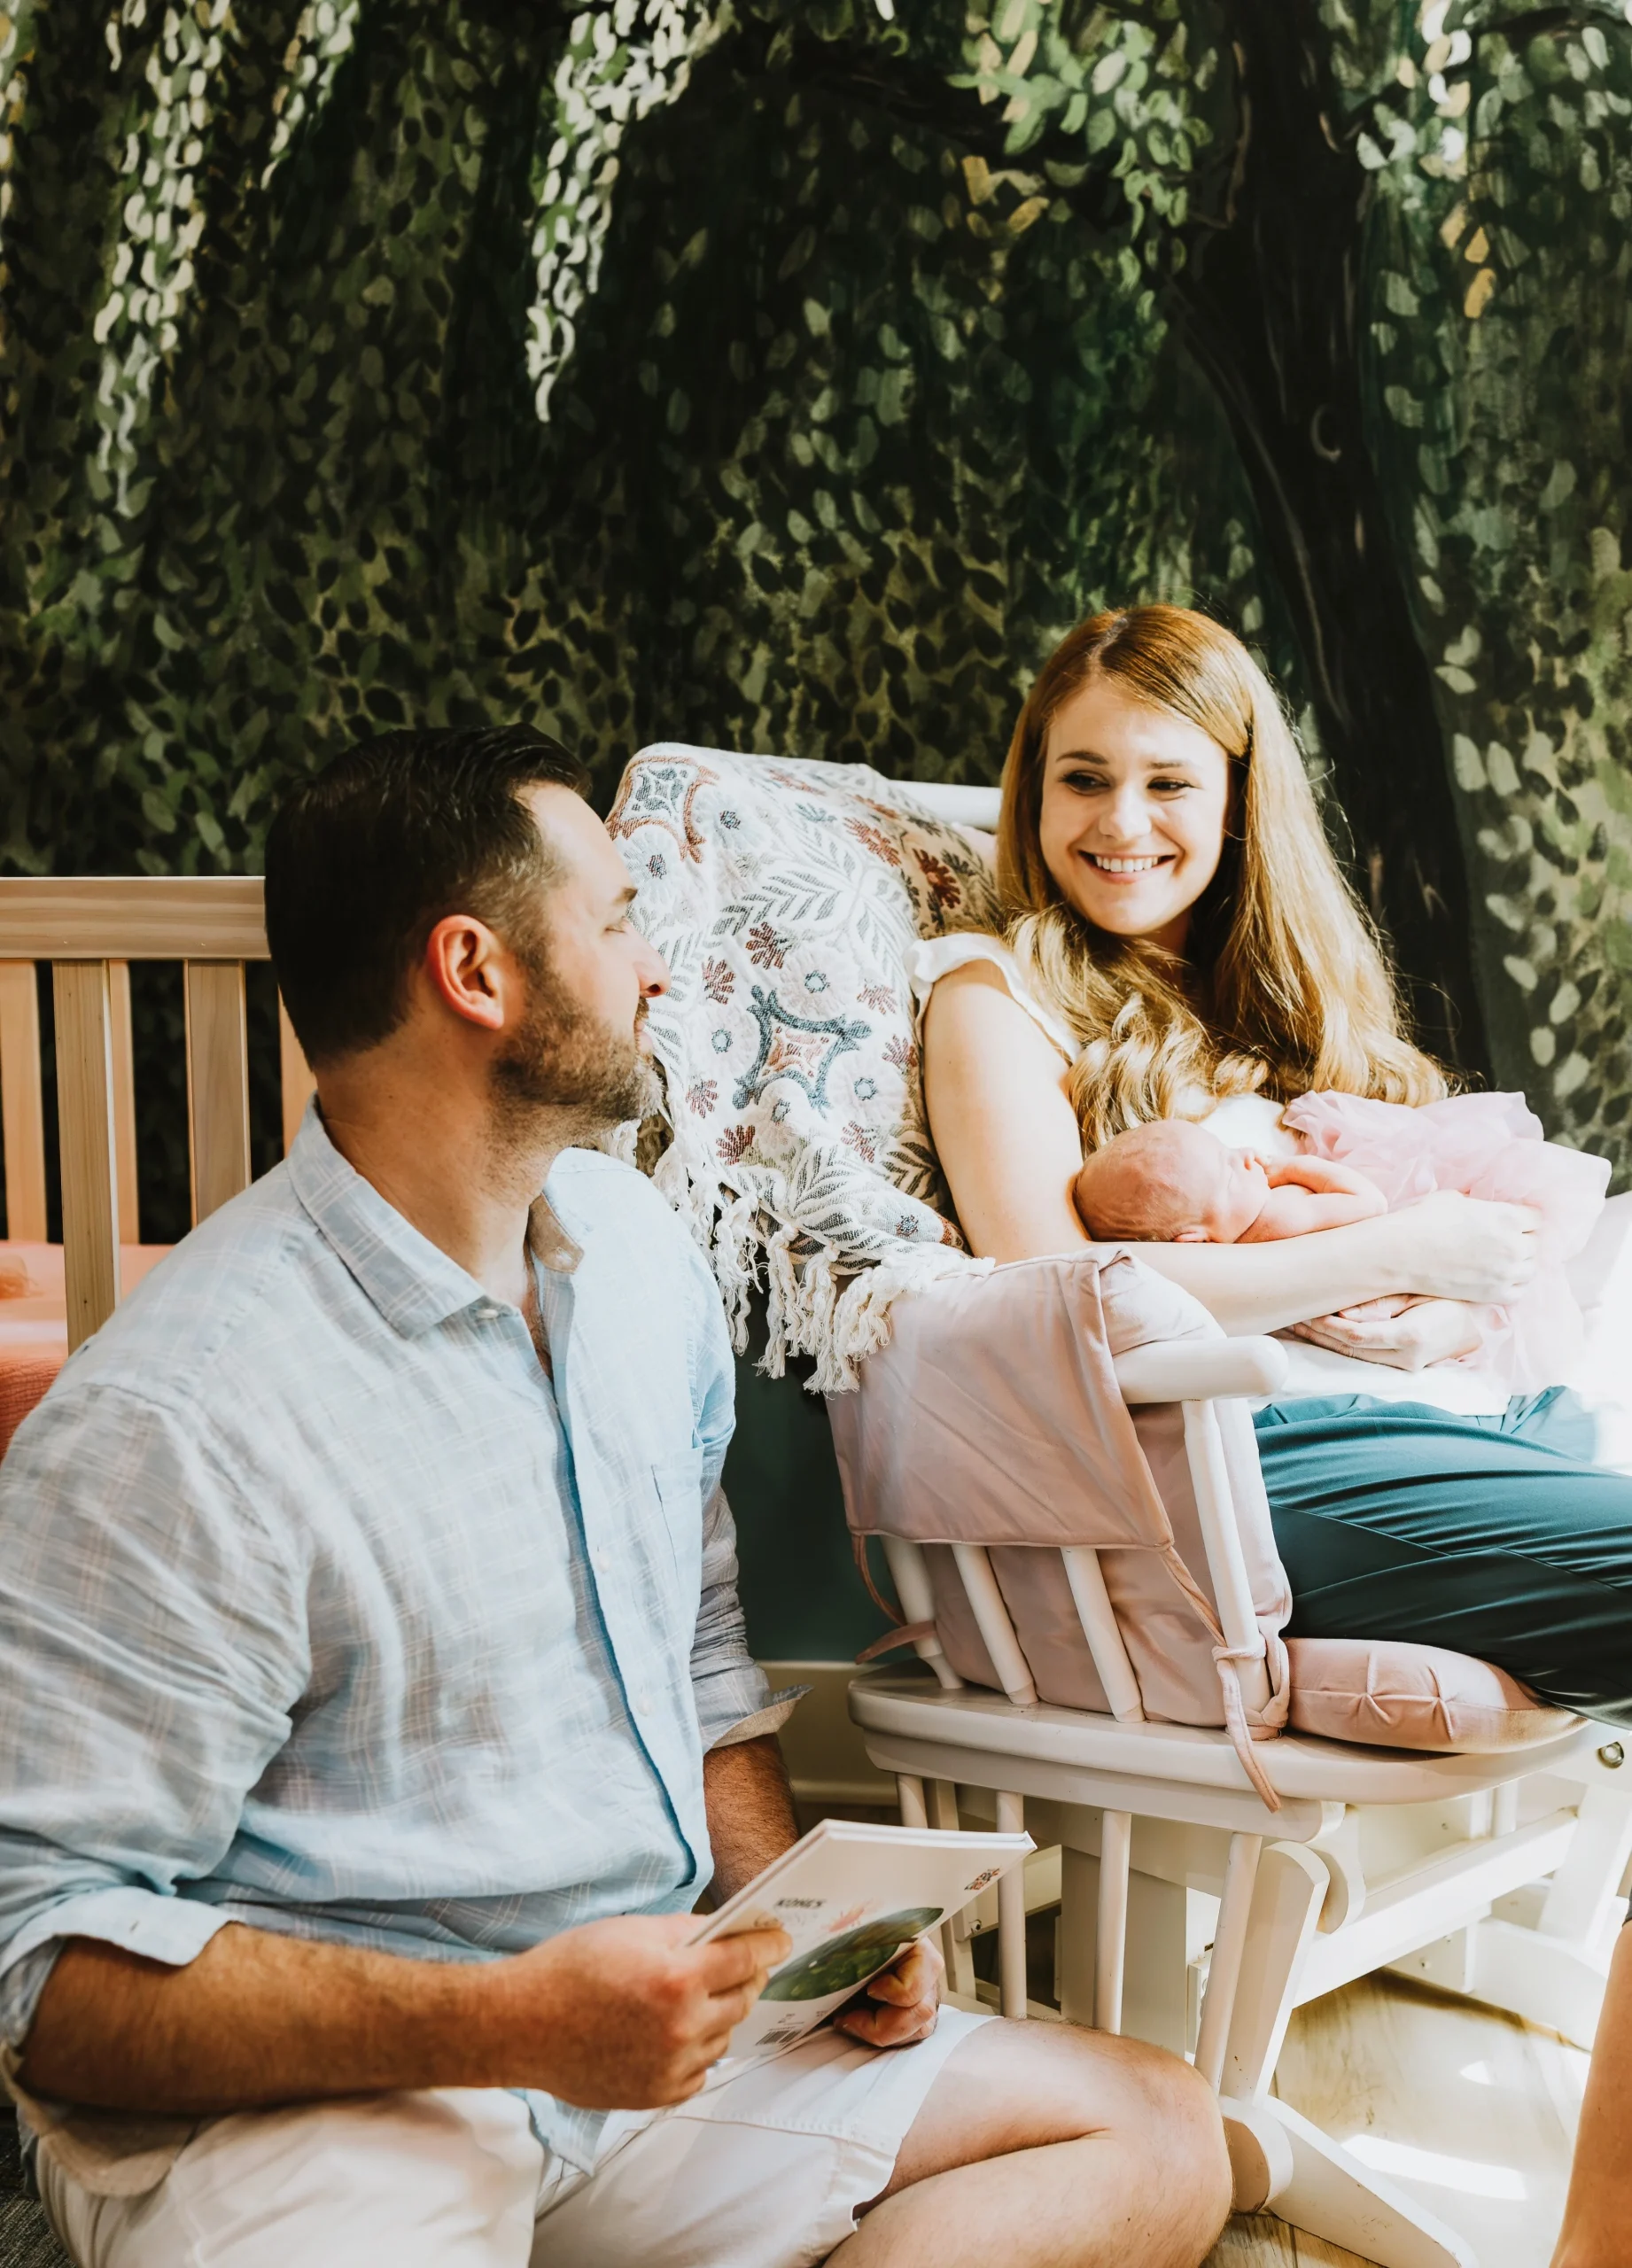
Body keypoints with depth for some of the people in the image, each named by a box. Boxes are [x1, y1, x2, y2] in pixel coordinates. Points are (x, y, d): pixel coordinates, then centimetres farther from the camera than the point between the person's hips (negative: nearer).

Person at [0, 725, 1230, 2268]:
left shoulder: (636, 1250, 9)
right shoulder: (172, 1425, -19)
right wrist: (506, 2021, -26)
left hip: (655, 2018, 9)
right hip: (300, 2095, -8)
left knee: (1159, 2137, 0)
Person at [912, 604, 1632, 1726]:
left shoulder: (1297, 995, 26)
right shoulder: (996, 993, 7)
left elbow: (1482, 1261, 20)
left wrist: (1436, 1322, -5)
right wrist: (1393, 1256, -6)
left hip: (1485, 1412, 7)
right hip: (1269, 1439, -6)